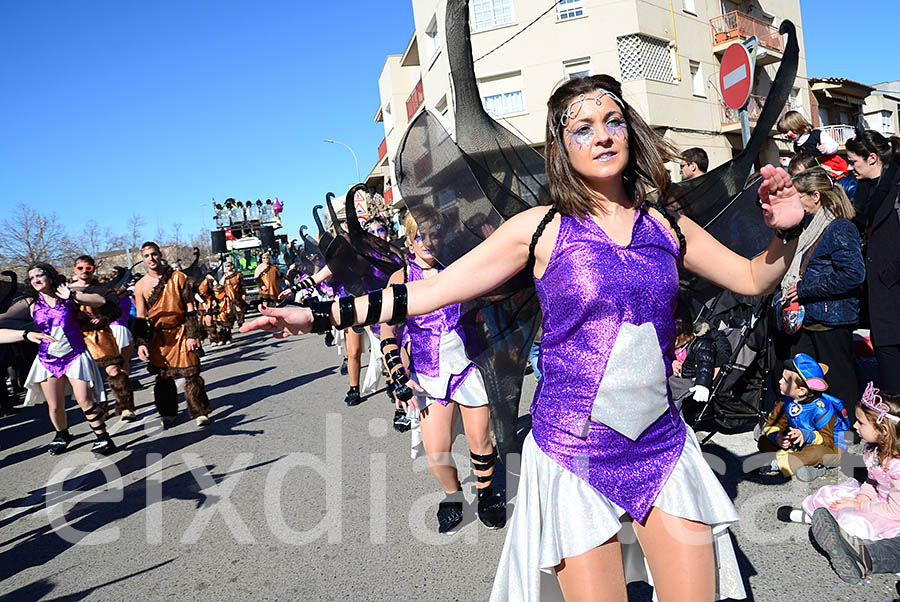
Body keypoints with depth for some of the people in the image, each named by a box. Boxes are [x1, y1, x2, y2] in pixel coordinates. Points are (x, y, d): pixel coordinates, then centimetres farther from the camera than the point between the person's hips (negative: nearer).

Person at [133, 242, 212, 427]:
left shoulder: (178, 278, -3)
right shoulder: (140, 286, 2)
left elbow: (190, 308, -2)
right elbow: (141, 318, 4)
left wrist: (192, 335, -8)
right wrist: (141, 343, -6)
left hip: (181, 332, -2)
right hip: (158, 335, 2)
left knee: (191, 373, -5)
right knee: (163, 377, 6)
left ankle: (200, 412, 4)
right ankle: (168, 413, 20)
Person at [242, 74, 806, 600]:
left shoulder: (667, 226, 4)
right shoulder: (542, 228, -6)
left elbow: (754, 280, 16)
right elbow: (432, 291, -6)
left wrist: (785, 232, -5)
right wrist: (320, 314, -8)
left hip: (663, 449, 4)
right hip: (572, 452, -3)